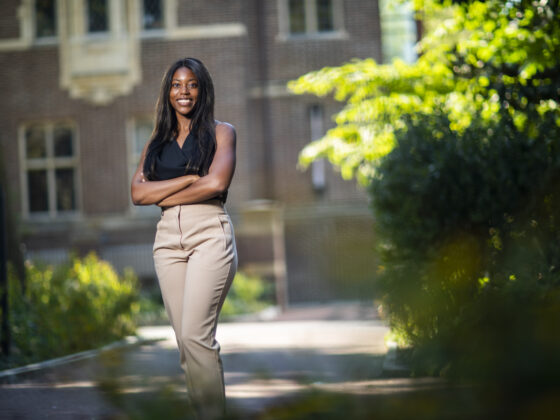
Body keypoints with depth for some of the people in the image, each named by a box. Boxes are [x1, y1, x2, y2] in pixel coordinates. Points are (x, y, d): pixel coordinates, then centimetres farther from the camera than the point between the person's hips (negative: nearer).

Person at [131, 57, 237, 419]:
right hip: (168, 237, 5)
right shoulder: (158, 142, 18)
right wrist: (190, 178, -7)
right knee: (185, 338, 3)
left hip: (209, 234, -5)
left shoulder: (220, 132, 6)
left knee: (195, 335, -15)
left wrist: (164, 196, -2)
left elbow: (216, 183, -11)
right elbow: (138, 193, 3)